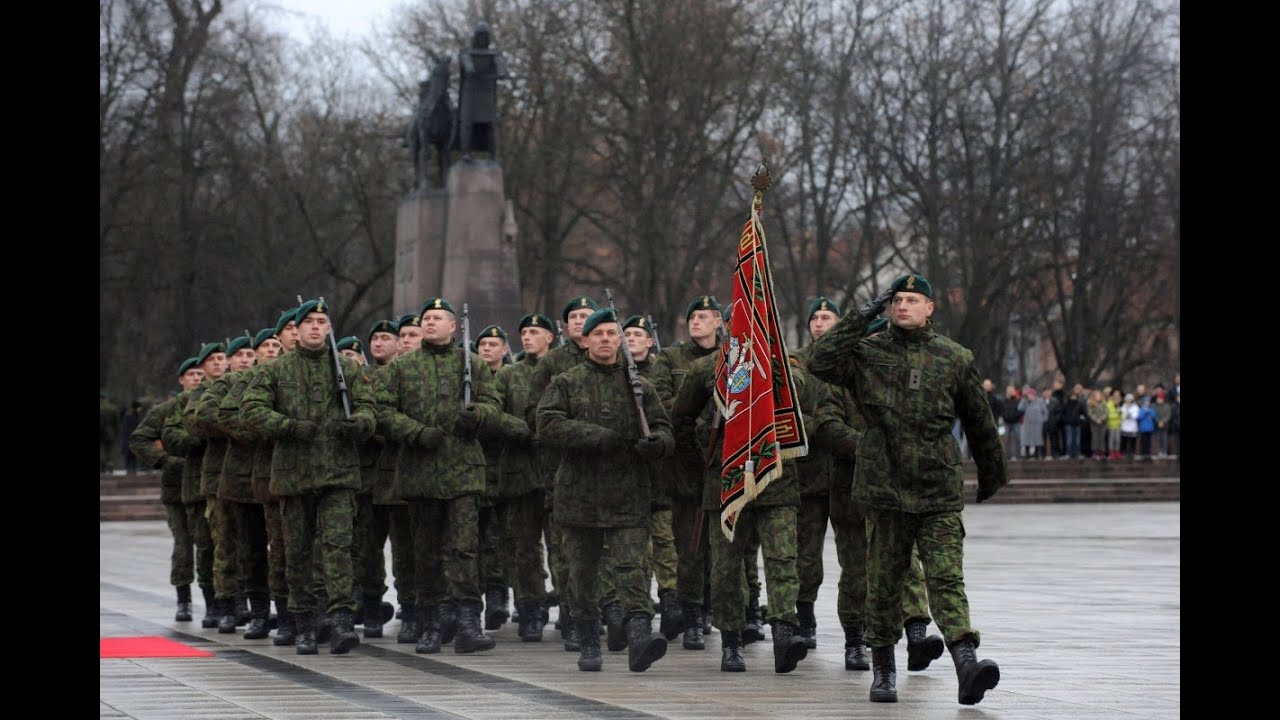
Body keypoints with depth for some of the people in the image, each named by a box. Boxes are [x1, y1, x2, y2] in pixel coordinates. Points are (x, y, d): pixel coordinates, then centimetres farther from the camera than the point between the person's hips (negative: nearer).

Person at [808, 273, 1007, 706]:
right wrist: (862, 318, -10)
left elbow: (980, 422, 16)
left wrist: (992, 475, 24)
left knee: (947, 579, -11)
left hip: (940, 491, -1)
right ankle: (883, 667, 20)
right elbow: (820, 362, -13)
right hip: (884, 487, 1)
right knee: (884, 582, 8)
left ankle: (966, 662, -23)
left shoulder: (955, 359, 7)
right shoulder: (868, 354, 5)